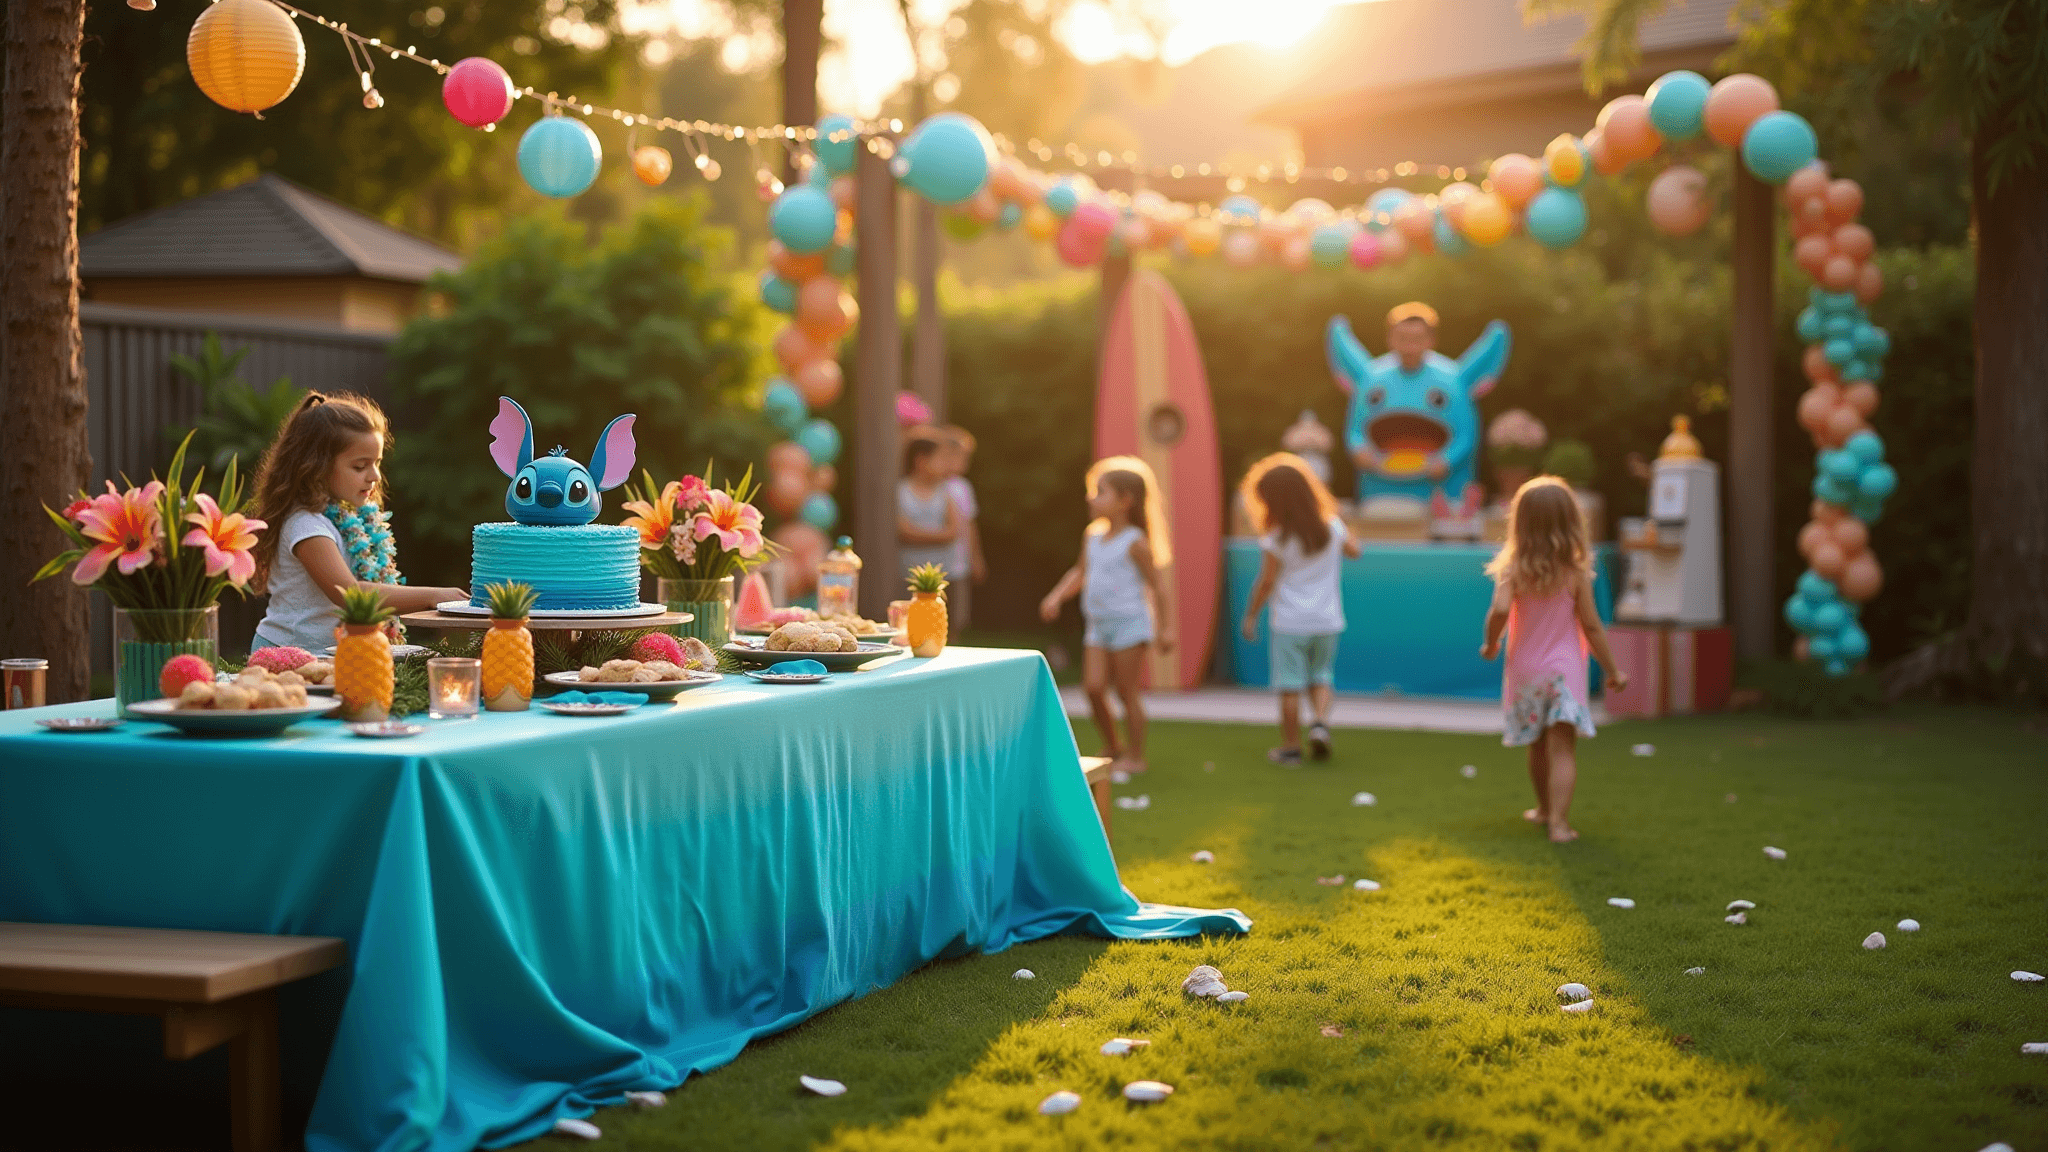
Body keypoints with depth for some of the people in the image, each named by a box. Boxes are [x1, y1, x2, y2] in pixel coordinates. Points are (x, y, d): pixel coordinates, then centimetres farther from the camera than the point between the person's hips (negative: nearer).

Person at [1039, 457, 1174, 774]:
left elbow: (1157, 584, -9)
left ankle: (1135, 756, 10)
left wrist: (1166, 628, -9)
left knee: (1127, 691, -1)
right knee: (1093, 687, 0)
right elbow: (1080, 572, 23)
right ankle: (1111, 746, 19)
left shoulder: (1135, 543, -11)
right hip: (1098, 628, 6)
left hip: (1130, 625, -6)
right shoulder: (1093, 537, 8)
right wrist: (1055, 597, 10)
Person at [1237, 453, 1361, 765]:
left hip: (1289, 623, -4)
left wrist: (1250, 616, 1)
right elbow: (1353, 550, 16)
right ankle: (1320, 722, -4)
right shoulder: (1332, 527, -1)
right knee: (1321, 676, 20)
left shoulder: (1276, 540, -14)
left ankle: (1291, 747, 9)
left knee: (1290, 685, 4)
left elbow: (1266, 582, -10)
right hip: (1327, 622, 4)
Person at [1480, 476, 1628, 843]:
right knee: (1562, 749, -4)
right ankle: (1558, 821, -15)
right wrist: (1613, 671, 6)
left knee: (1538, 747, 18)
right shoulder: (1576, 572, -7)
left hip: (1525, 667, 2)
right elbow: (1591, 626, -4)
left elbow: (1500, 610, -23)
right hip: (1565, 668, -2)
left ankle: (1545, 809, 36)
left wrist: (1491, 643, -4)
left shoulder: (1513, 569, -8)